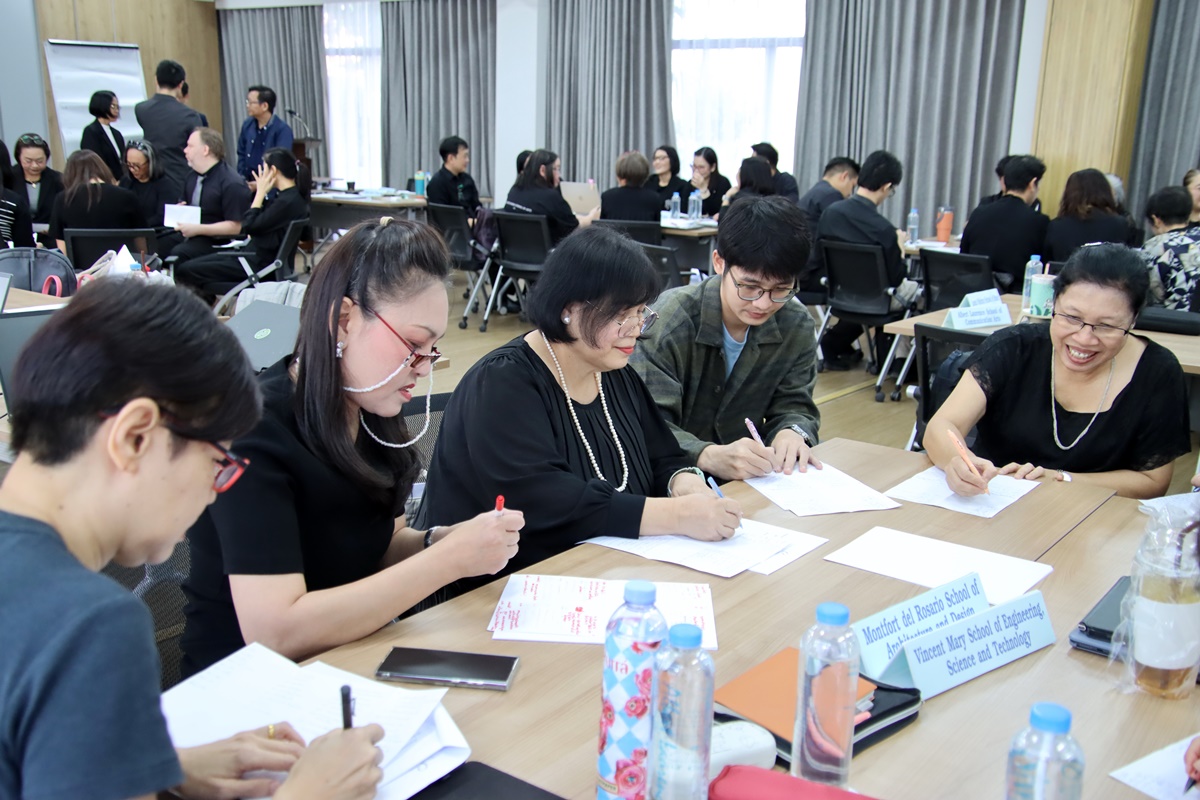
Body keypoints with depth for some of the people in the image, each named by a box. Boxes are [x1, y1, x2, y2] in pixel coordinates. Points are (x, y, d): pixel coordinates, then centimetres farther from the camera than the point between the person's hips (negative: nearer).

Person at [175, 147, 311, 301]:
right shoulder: (291, 196, 8)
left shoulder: (288, 202, -23)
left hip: (262, 266, -10)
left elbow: (248, 226, -19)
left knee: (185, 272, -12)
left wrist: (260, 192, -11)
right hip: (256, 255, 10)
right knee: (187, 266, 8)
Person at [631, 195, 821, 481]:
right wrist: (709, 457, -41)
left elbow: (794, 405, 4)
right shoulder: (669, 320, -17)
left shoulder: (797, 327, -1)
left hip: (749, 477, 4)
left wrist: (792, 433, -21)